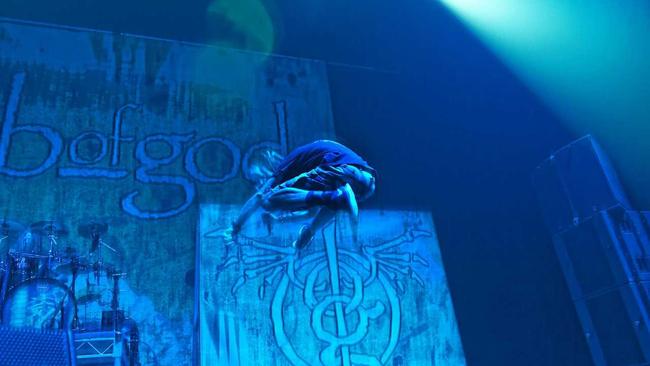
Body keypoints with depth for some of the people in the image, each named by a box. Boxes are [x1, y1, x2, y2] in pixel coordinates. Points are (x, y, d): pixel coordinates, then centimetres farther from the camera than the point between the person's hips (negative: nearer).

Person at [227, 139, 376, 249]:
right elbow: (315, 209, 49)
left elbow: (259, 196, 22)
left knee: (269, 200, -2)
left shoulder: (293, 158, 26)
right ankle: (312, 229, 7)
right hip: (367, 183, 7)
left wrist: (235, 227, 29)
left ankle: (335, 197, -20)